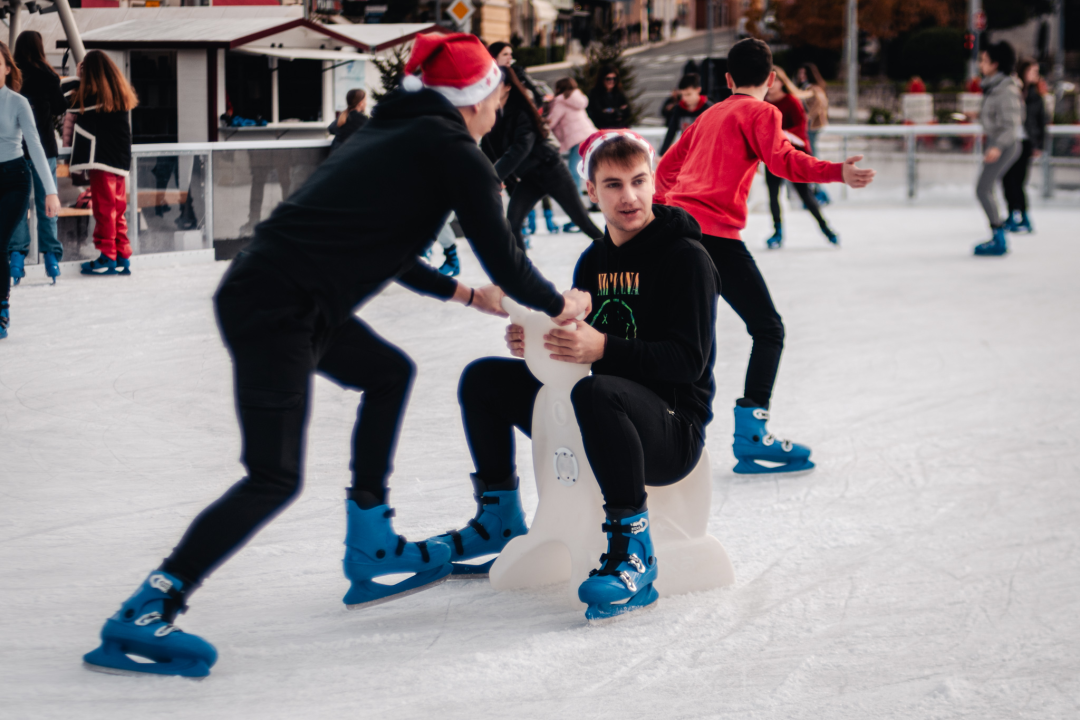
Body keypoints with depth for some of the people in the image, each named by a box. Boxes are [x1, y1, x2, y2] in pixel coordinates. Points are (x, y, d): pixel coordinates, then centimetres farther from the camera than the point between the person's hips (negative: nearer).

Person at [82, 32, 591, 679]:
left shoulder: (391, 134, 23)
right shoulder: (454, 151, -3)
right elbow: (503, 258, -2)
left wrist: (465, 294, 43)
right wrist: (558, 304, 17)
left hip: (273, 295, 10)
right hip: (276, 308, -10)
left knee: (388, 372, 26)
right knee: (275, 479, -9)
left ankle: (371, 552, 28)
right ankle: (142, 618, -11)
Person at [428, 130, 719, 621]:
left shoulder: (686, 257, -11)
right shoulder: (593, 260, 12)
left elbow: (689, 359, -19)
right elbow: (579, 346, 17)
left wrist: (602, 349, -31)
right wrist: (535, 343, -6)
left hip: (674, 430, -8)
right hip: (602, 429, 8)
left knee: (595, 393, -40)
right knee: (484, 378, 5)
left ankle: (634, 554, -31)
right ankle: (499, 521, 17)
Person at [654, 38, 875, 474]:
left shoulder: (710, 115, 25)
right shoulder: (761, 112, 3)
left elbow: (668, 166, 34)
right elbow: (782, 160, -16)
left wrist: (659, 204, 53)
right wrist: (838, 172, -27)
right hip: (714, 231, -8)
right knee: (768, 329, -5)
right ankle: (750, 435, -13)